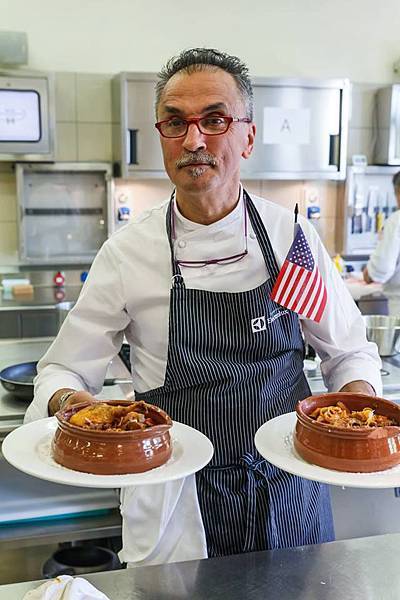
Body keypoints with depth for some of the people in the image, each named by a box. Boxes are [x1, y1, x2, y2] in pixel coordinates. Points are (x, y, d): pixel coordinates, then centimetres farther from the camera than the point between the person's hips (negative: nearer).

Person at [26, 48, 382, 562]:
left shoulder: (292, 234, -6)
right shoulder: (128, 252, -11)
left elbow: (349, 350, 4)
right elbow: (64, 371, -4)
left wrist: (357, 395, -16)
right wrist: (67, 400, -25)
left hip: (290, 489, 2)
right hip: (181, 501, -2)